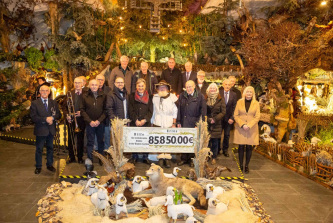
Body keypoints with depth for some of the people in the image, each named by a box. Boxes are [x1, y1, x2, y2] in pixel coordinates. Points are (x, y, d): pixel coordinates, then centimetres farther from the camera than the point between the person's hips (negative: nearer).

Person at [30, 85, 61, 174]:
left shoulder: (53, 103, 8)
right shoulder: (35, 103, -3)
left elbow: (59, 115, 6)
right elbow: (33, 117, -12)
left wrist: (52, 118, -15)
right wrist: (45, 119, -21)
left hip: (51, 130, 3)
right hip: (40, 130, -3)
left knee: (50, 148, 14)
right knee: (39, 149, 5)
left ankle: (49, 165, 28)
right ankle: (38, 167, 18)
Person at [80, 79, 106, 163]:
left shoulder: (103, 96, 2)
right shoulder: (85, 96, 2)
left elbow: (105, 110, 0)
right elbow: (82, 110, 0)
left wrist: (99, 120, -10)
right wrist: (90, 121, -9)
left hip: (100, 123, 1)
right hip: (90, 123, -1)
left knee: (101, 141, 10)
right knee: (90, 142, 2)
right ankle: (89, 160, 8)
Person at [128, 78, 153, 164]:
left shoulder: (149, 97, 9)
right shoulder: (132, 96, 8)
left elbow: (150, 111, 3)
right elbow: (131, 110, 1)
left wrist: (144, 120, -10)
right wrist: (136, 120, -11)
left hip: (146, 123, 0)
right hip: (134, 123, 0)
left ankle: (145, 157, 14)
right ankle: (134, 157, 16)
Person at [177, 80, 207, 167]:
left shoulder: (200, 96, -2)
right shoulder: (182, 96, 8)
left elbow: (203, 111, -3)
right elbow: (179, 109, 9)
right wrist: (178, 122, 4)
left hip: (194, 124, -3)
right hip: (183, 123, 3)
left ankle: (191, 159, 19)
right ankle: (183, 158, 21)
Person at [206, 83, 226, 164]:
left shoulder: (221, 100, 3)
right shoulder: (205, 99, 5)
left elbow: (223, 112, 0)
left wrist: (215, 119, -10)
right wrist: (208, 119, -8)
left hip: (216, 124, 0)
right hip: (207, 123, 0)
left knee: (215, 142, 3)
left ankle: (214, 157, 16)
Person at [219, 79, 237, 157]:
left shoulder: (234, 94, -1)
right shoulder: (219, 93, -6)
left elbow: (234, 108, -1)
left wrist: (232, 118, -11)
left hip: (228, 118, 2)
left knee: (227, 135, 12)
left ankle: (225, 150, 28)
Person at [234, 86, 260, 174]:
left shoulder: (256, 103, 6)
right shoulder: (239, 102, 6)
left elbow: (257, 117, 0)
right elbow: (236, 115, 2)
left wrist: (248, 125, -12)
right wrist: (242, 125, -11)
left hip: (251, 129, 0)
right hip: (240, 129, 0)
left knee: (249, 147, 1)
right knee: (241, 147, 1)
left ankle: (247, 166, 11)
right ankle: (240, 165, 11)